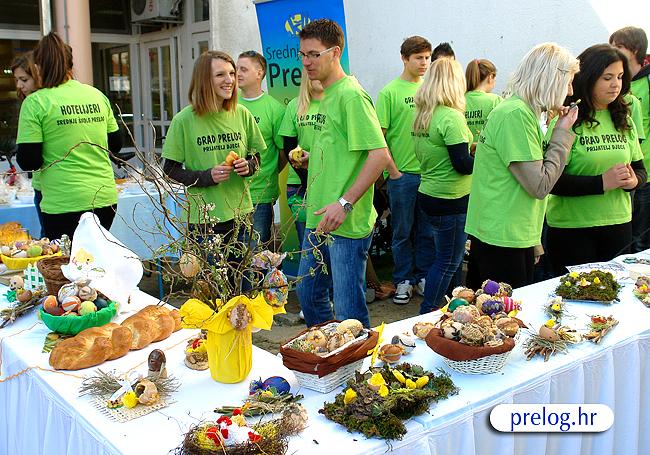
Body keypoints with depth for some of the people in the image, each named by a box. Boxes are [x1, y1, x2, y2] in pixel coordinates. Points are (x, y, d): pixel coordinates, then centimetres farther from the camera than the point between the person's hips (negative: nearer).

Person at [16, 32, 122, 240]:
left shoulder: (35, 102, -7)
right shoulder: (98, 95, 7)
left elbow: (28, 161, -9)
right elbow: (116, 144, 14)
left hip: (64, 205, -5)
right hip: (105, 198, 5)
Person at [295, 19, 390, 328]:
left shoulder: (350, 95, -15)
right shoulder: (327, 95, 14)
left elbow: (380, 155, -23)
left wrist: (345, 203, -25)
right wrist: (311, 159, 12)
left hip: (347, 224, -10)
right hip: (319, 220, 10)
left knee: (349, 311, 1)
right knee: (308, 295, 21)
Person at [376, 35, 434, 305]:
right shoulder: (389, 92, -4)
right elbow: (379, 136, -5)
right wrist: (393, 170, -9)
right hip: (402, 174, -3)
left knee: (428, 230, 11)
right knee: (403, 231, 7)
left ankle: (424, 276, 25)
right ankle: (404, 280, 20)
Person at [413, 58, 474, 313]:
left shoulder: (422, 114, 8)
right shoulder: (451, 117, -18)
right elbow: (462, 165, -19)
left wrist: (469, 148, 14)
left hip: (428, 194, 8)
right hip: (450, 200, -8)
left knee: (445, 258, 18)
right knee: (448, 262, 4)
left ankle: (430, 311, 26)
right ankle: (428, 313, 12)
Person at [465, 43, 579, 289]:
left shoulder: (521, 111, 13)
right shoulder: (516, 114, -17)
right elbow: (540, 185, -18)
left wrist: (560, 131, 9)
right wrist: (562, 135, -9)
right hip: (504, 240, -10)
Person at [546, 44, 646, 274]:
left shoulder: (624, 120, 8)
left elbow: (640, 169, 15)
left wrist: (633, 180, -7)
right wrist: (602, 182, -22)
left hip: (619, 224, 6)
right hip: (572, 229, -6)